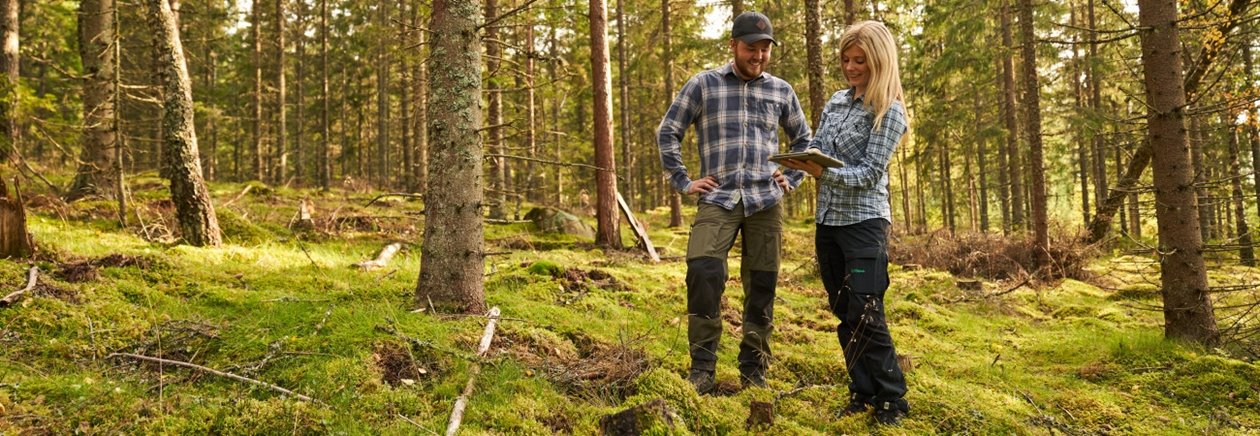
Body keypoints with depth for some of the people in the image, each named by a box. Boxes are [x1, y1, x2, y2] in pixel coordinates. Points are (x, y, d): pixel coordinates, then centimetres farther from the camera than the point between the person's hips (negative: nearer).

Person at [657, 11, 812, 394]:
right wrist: (683, 182, 1)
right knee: (703, 270, -22)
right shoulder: (703, 84, 3)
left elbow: (804, 141, 24)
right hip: (718, 199, -3)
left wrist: (792, 180, 12)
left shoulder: (781, 91, 12)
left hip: (766, 201, 3)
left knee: (761, 285, 4)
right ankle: (702, 367, -11)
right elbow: (667, 132, 6)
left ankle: (754, 368, 17)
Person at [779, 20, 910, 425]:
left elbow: (869, 173, -16)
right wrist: (798, 162, -8)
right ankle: (863, 391, 21)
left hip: (864, 222, -7)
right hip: (828, 221, 7)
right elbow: (816, 148, 15)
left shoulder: (890, 112, -9)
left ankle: (892, 399, 6)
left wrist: (823, 172, -30)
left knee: (866, 316, -8)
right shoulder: (837, 100, 11)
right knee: (844, 314, 11)